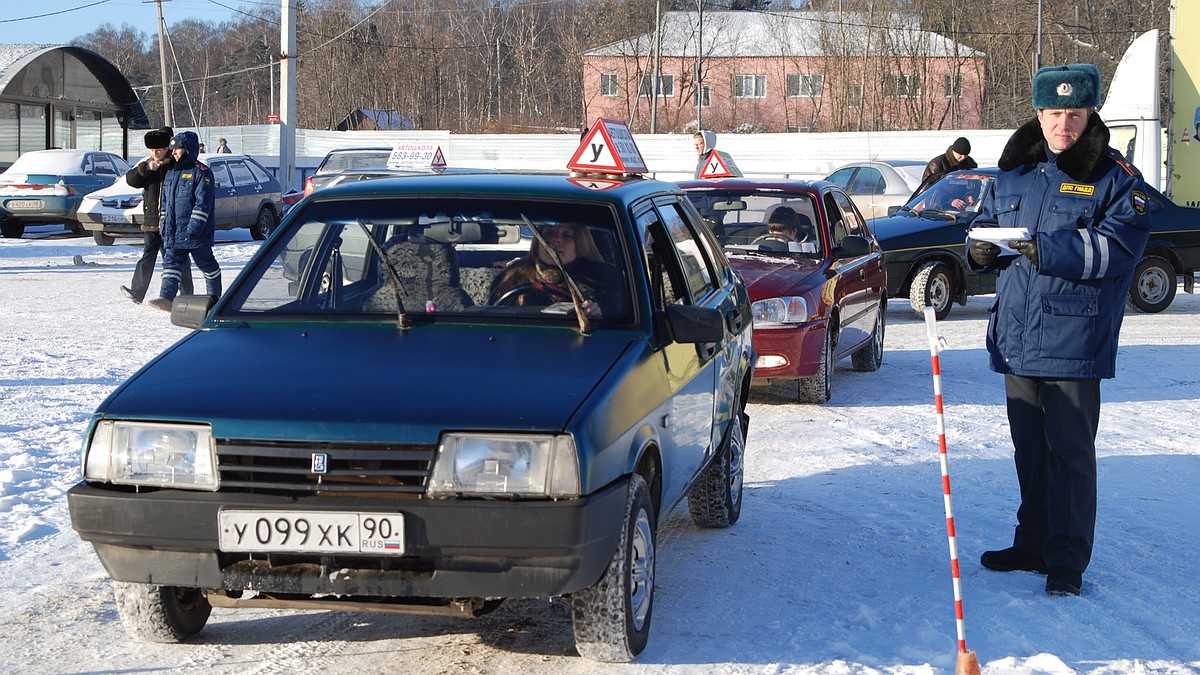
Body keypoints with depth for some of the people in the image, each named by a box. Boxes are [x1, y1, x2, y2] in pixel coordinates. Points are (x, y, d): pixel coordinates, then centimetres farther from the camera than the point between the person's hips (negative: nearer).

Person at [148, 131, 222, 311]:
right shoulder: (170, 173, 15)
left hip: (196, 233, -7)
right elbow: (165, 201, 24)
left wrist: (194, 227, -23)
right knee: (171, 262, -6)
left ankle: (215, 295, 22)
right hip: (173, 232, 7)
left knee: (207, 264, 6)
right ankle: (167, 297, -15)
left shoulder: (202, 173, -10)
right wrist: (163, 224, 18)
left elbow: (203, 203, -16)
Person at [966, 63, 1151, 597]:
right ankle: (1033, 544, 27)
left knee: (1070, 453, -4)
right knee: (1029, 449, 15)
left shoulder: (1114, 178, -4)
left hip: (1074, 339, -6)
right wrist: (981, 249, -4)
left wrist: (1047, 251, -26)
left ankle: (1067, 562, 2)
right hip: (1016, 338, 6)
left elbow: (1118, 247, -16)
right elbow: (986, 225, 21)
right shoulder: (1013, 173, 13)